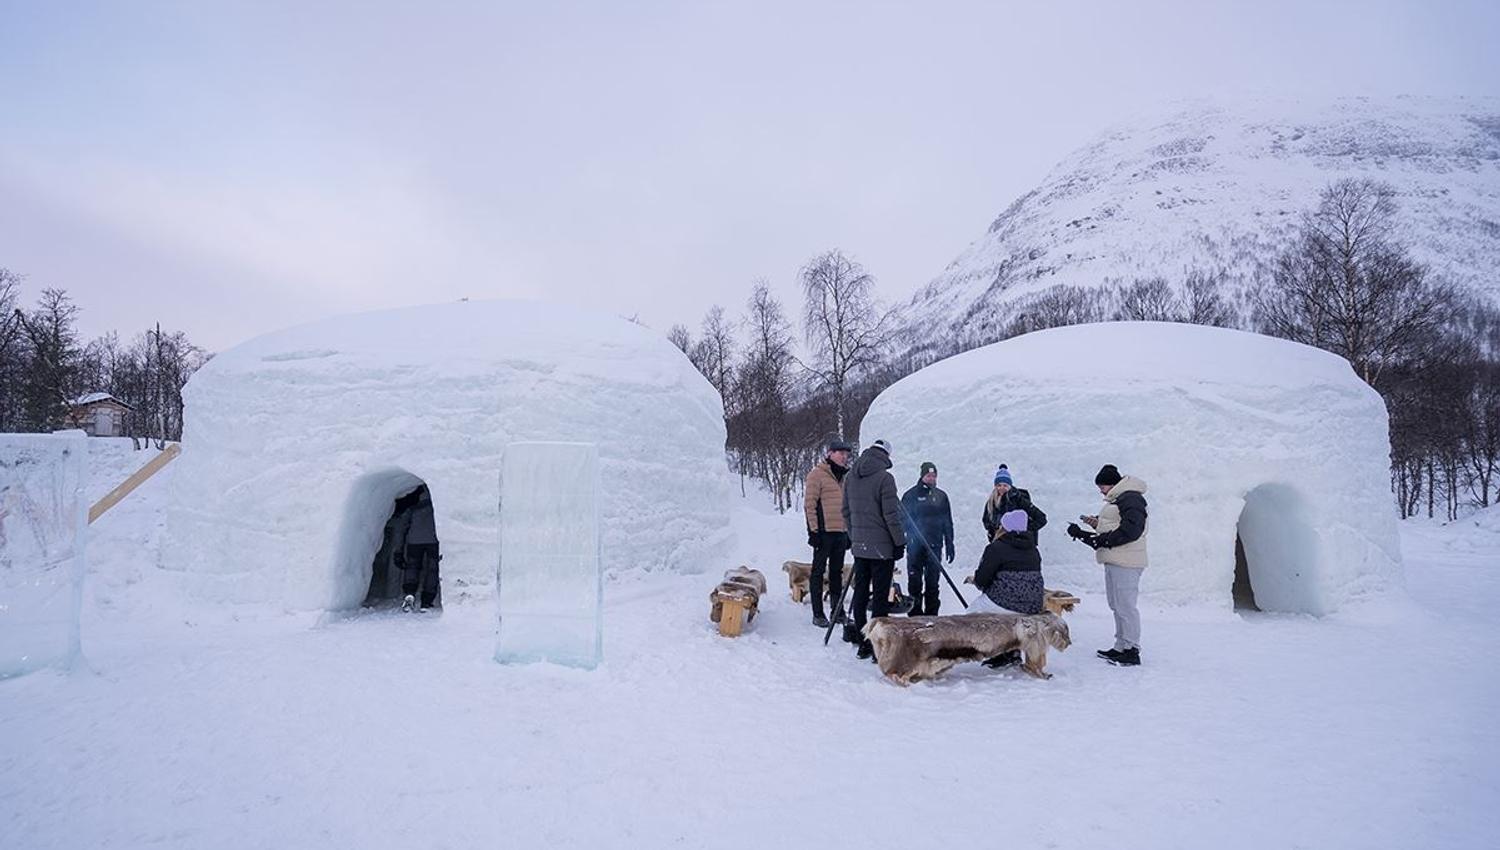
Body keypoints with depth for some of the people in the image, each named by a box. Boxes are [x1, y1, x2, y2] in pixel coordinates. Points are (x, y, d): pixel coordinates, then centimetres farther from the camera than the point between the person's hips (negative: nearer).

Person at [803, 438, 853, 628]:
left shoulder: (844, 477, 18)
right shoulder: (817, 475, -6)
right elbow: (809, 504, -10)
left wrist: (849, 532, 19)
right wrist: (814, 530, -15)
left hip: (841, 532, 7)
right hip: (824, 532, -7)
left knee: (837, 572, 13)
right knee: (819, 572, -1)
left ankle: (838, 611, 20)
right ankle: (818, 614, 3)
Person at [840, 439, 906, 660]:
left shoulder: (850, 476, 7)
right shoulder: (884, 478, -14)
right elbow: (891, 515, -14)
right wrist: (900, 542, -5)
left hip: (859, 545, 6)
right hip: (882, 546, -6)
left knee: (860, 592, 11)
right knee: (880, 595, -1)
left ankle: (862, 643, 17)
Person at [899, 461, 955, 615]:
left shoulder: (941, 496, 11)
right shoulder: (911, 495, 1)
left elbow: (948, 523, 15)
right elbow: (903, 520, -1)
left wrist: (949, 545, 11)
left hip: (935, 545, 3)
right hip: (915, 545, -3)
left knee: (933, 582, 7)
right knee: (915, 581, 0)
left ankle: (932, 613, 15)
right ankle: (915, 613, 7)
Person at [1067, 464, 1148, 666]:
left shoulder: (1130, 499, -13)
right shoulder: (1116, 500, 21)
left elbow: (1131, 529, -22)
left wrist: (1105, 539, -19)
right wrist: (1097, 524, 12)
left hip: (1125, 562, -11)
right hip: (1114, 561, 11)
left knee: (1125, 606, -8)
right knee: (1117, 605, 14)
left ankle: (1132, 651, -3)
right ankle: (1121, 647, 22)